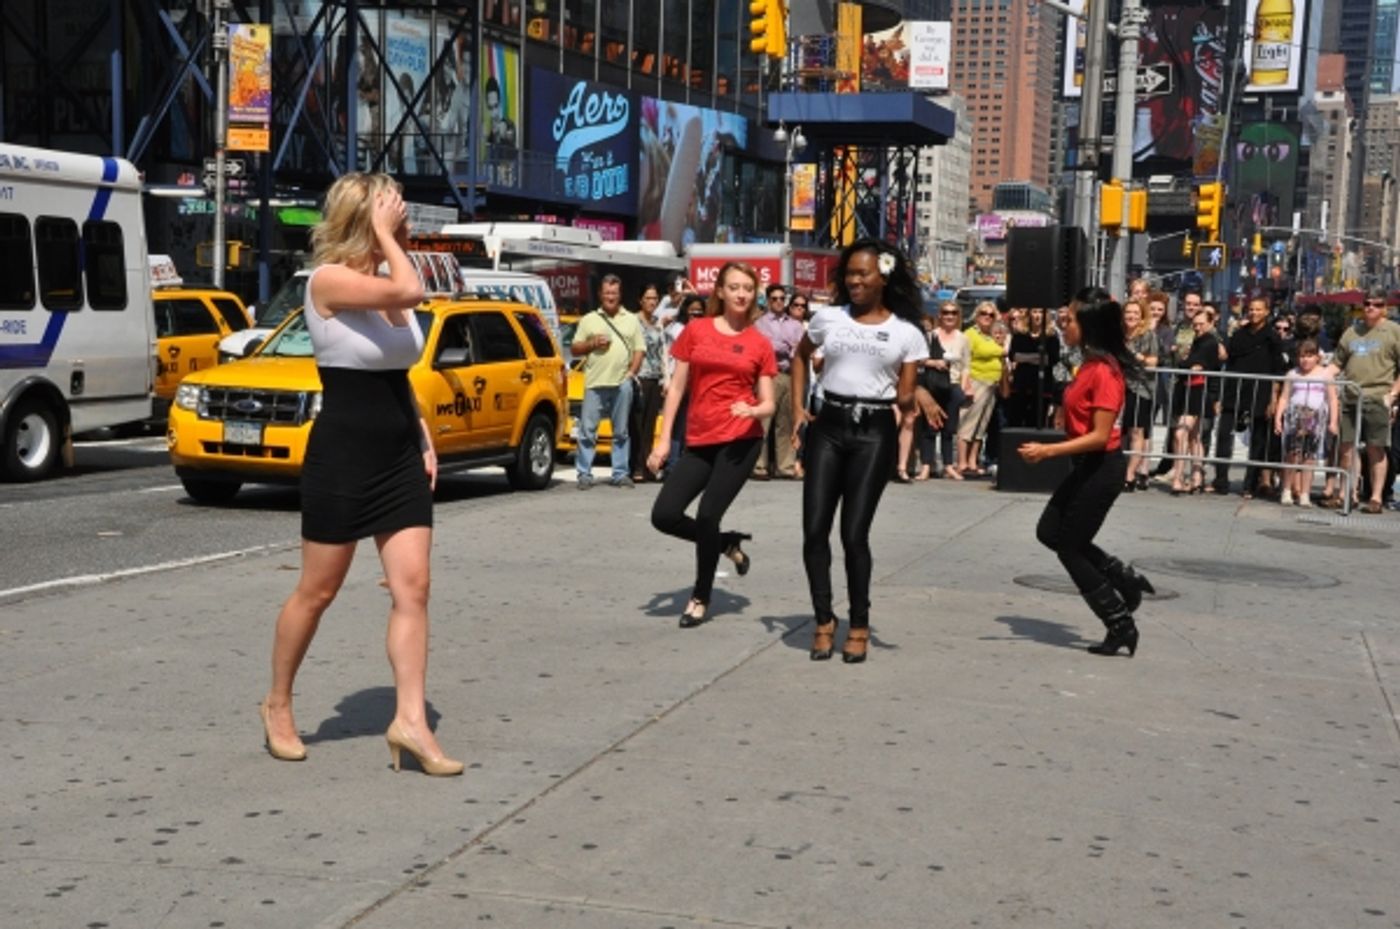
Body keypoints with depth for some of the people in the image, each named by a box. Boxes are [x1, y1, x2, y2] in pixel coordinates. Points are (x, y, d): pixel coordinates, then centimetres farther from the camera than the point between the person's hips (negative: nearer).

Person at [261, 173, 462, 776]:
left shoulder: (385, 287, 11)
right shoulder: (329, 280, -13)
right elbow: (411, 291, -29)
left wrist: (424, 437, 13)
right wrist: (384, 233, -16)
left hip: (400, 455, 7)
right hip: (342, 455, -7)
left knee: (412, 587, -2)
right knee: (317, 590, 5)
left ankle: (410, 723, -1)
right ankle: (277, 706, 24)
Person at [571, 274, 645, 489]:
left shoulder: (631, 320, 14)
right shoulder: (588, 320, 12)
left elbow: (640, 350, 10)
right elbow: (574, 349, 12)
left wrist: (631, 372, -4)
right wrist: (591, 344, -6)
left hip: (622, 384, 1)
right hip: (595, 383, -1)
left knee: (621, 432, 6)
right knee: (587, 430, -4)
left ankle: (620, 474, 11)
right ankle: (584, 474, -1)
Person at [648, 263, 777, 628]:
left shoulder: (759, 344, 3)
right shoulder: (696, 330, 6)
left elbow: (768, 404, 5)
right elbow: (677, 387, 7)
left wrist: (752, 410, -19)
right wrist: (663, 439, 2)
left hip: (740, 440, -3)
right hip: (699, 441, 3)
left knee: (707, 516, -9)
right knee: (664, 516, -5)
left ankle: (701, 598, 13)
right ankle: (728, 544, 23)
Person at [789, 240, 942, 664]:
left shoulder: (907, 333, 2)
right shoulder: (828, 318, 6)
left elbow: (905, 398, 1)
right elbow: (800, 356, 23)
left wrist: (918, 396, -22)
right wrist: (797, 408, 12)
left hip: (875, 431, -2)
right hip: (828, 426, 2)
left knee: (854, 533, -4)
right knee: (814, 529, -2)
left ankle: (859, 626, 12)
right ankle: (824, 620, 13)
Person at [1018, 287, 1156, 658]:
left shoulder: (1104, 371, -22)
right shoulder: (1090, 364, 5)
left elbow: (1100, 436, -25)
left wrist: (1048, 451, -27)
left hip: (1102, 469, -10)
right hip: (1087, 467, 10)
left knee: (1070, 548, 2)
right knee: (1049, 532, 16)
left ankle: (1121, 625, 14)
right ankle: (1125, 579, 23)